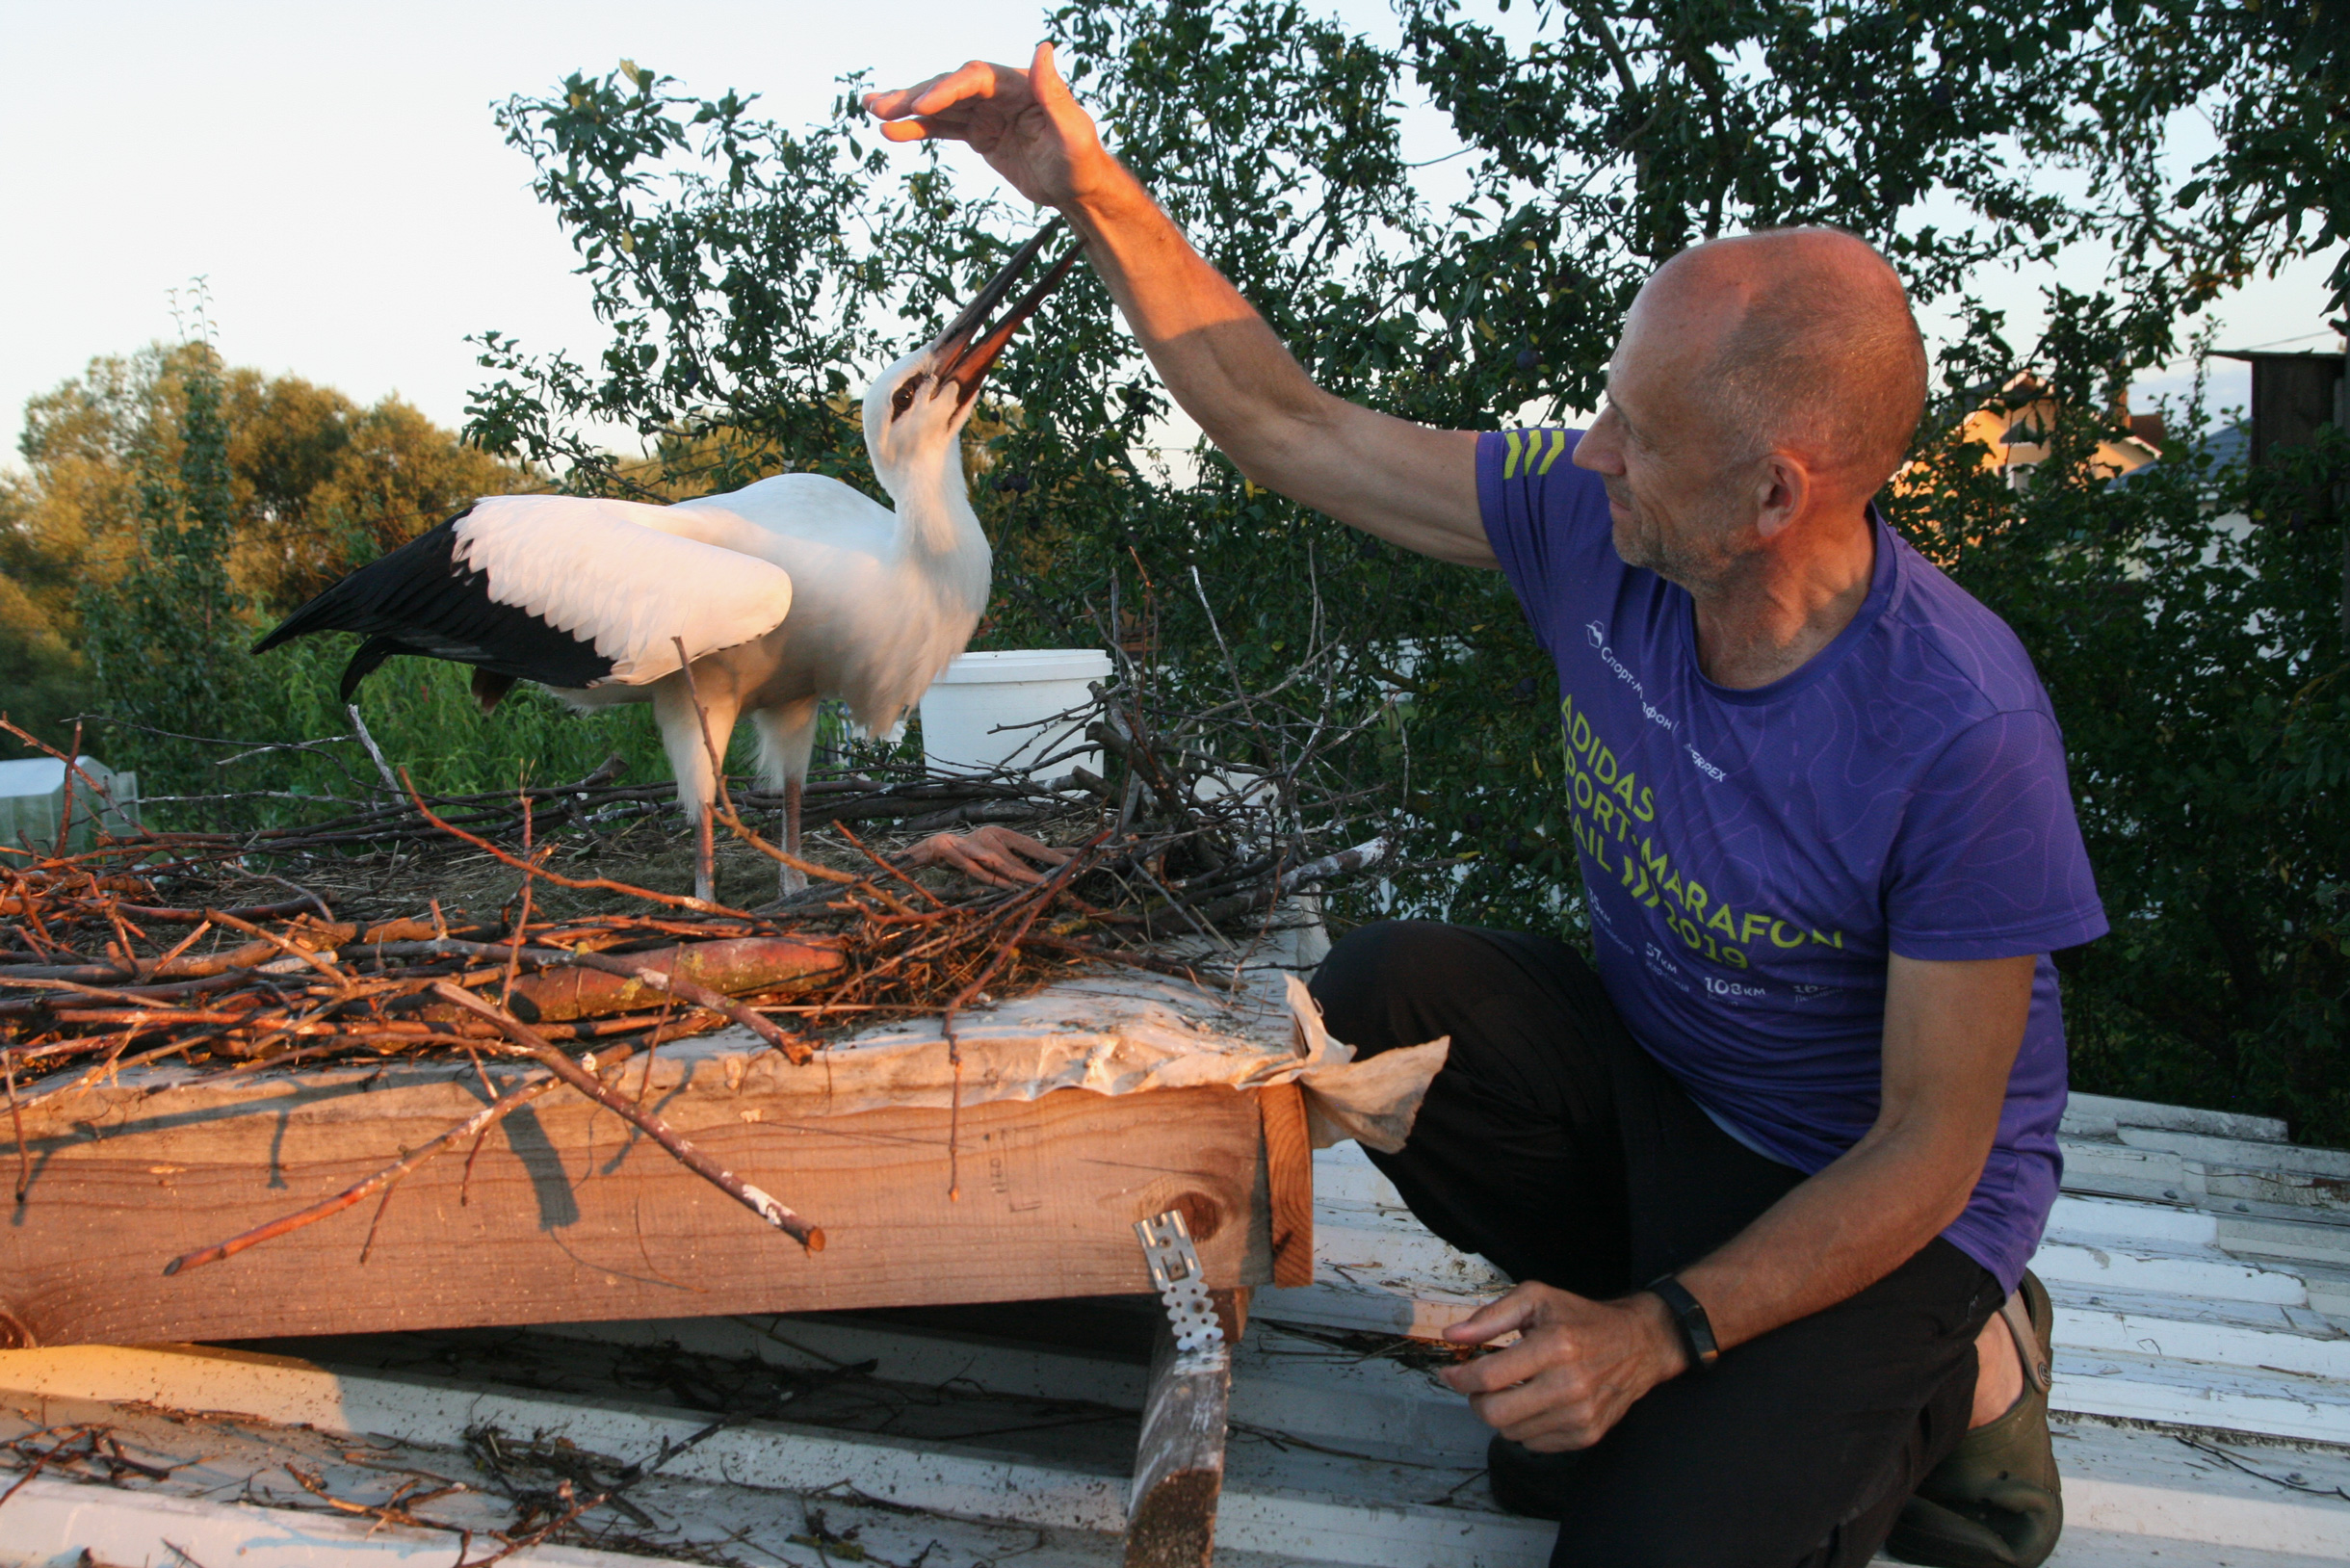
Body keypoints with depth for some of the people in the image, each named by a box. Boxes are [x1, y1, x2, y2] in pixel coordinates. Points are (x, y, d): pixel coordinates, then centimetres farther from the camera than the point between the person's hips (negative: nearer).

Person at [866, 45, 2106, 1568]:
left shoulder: (1963, 734, -31)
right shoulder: (1598, 525, -17)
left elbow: (1932, 1148, -23)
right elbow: (1291, 427, -10)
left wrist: (1659, 1333, -29)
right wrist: (1096, 191, -17)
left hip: (1871, 1196, -5)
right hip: (1646, 1070, 6)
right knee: (1382, 996, -22)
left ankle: (1948, 1379, 10)